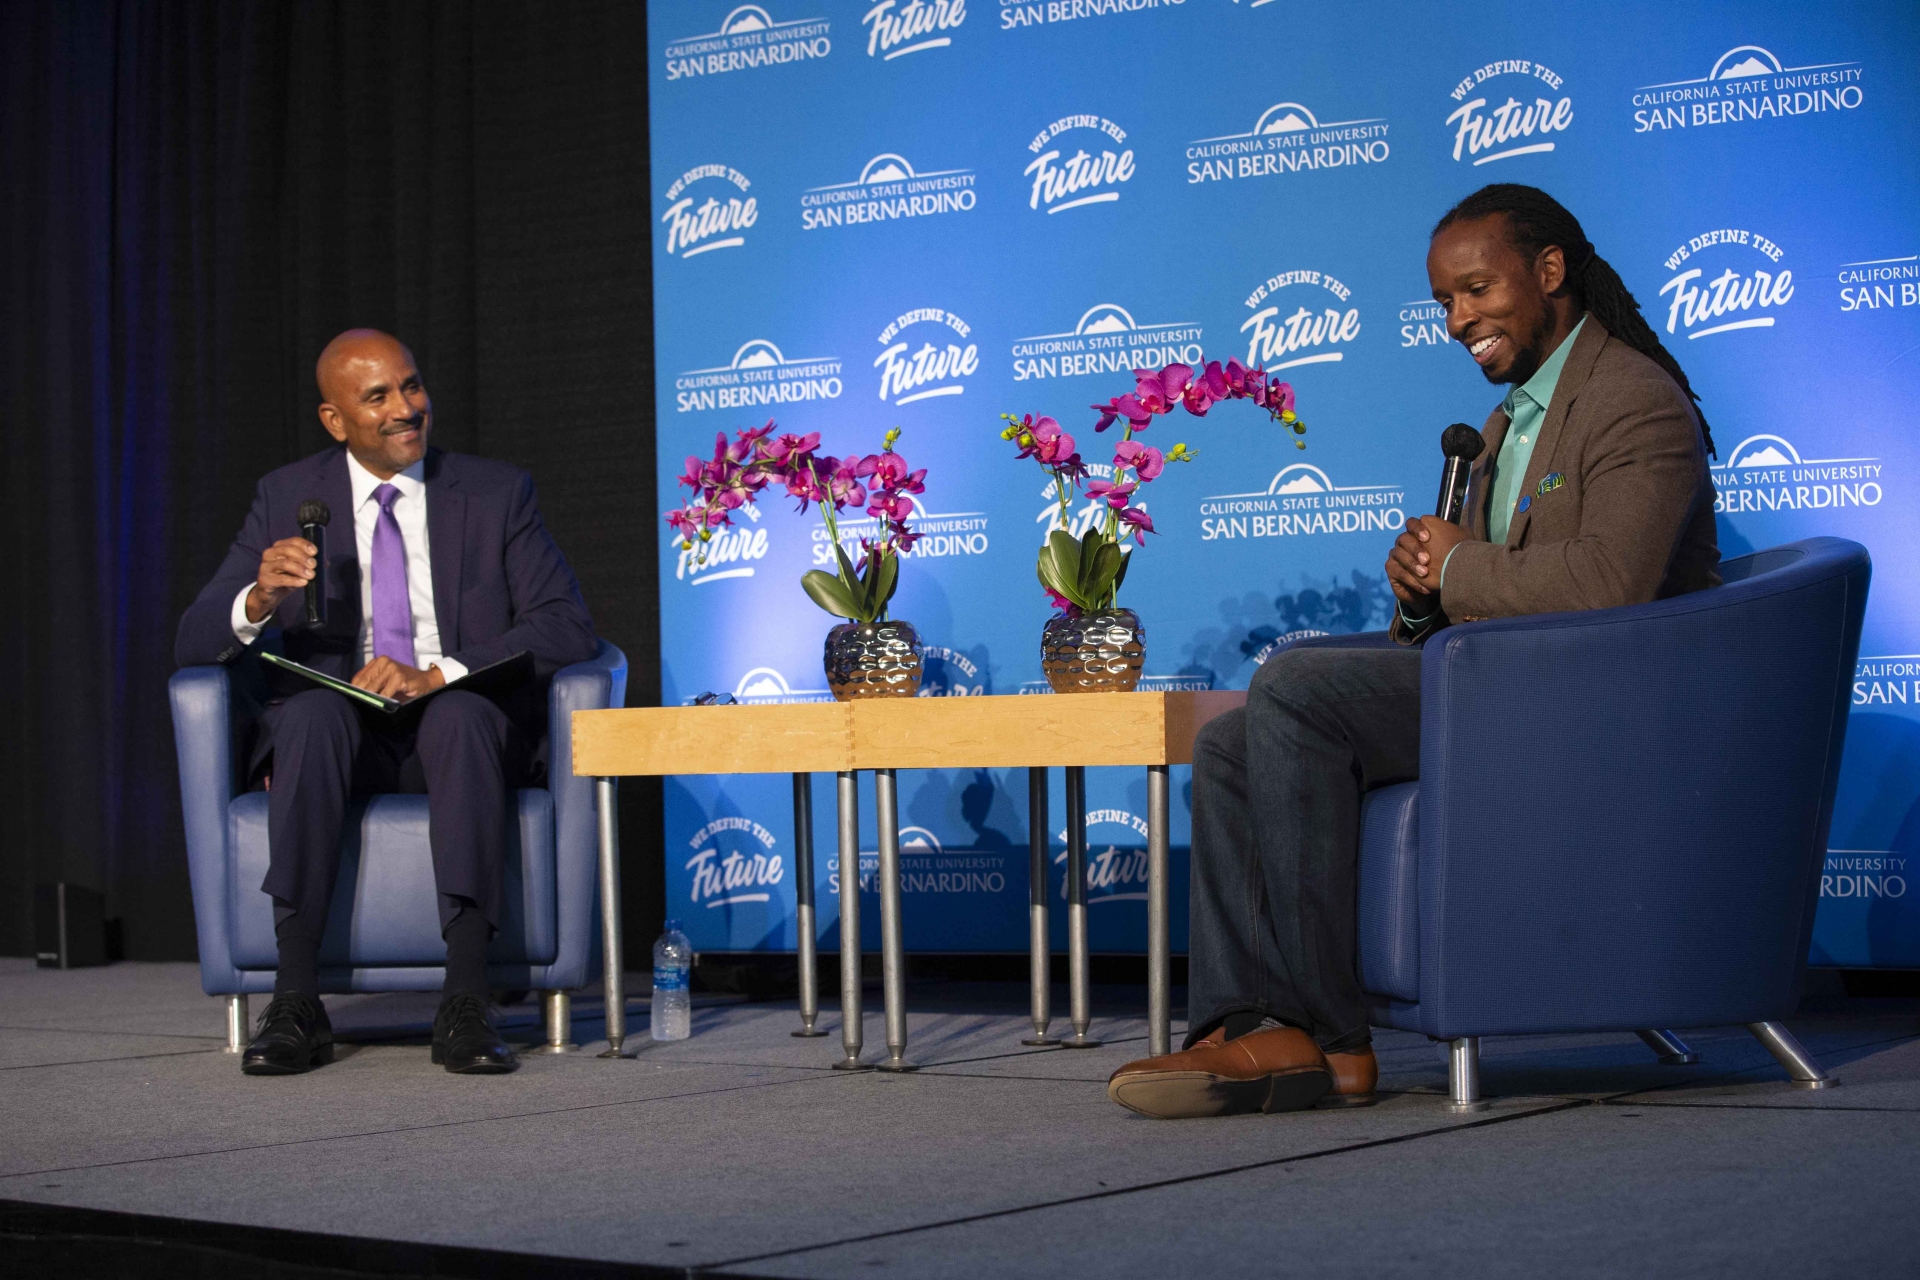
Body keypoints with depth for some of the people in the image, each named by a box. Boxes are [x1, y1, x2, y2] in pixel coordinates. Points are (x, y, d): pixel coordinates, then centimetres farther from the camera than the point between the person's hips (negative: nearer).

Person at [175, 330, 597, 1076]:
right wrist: (259, 600, -23)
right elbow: (194, 643, 2)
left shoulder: (498, 494, 5)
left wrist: (434, 676, -20)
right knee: (313, 710, -34)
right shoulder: (287, 498, 8)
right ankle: (295, 1001, -37)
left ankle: (466, 1003, -41)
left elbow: (567, 626, -6)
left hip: (460, 729, -1)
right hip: (337, 737, 1)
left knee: (464, 714, -36)